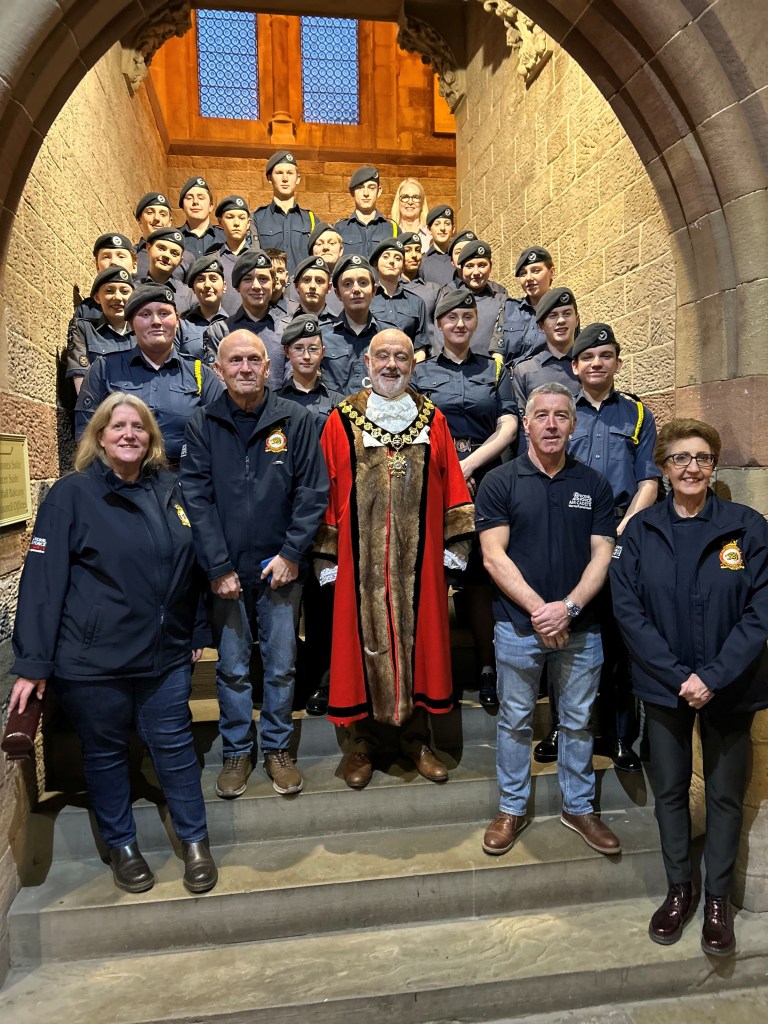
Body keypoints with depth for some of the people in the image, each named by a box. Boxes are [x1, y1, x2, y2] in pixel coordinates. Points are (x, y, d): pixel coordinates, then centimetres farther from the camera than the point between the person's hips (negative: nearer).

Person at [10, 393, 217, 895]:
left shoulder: (171, 489, 4)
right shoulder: (72, 493, -7)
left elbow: (190, 566, 11)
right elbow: (43, 579, -10)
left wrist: (197, 633, 12)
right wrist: (34, 662, -12)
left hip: (166, 654, 3)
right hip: (93, 660, -3)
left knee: (175, 745, 11)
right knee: (105, 752, 13)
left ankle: (195, 842, 29)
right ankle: (121, 846, 35)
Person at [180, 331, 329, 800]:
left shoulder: (296, 419, -2)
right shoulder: (203, 424, 0)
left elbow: (313, 492, -3)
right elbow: (197, 498, -4)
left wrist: (292, 554, -9)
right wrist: (218, 567, -9)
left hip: (280, 565, 0)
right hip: (227, 570, 1)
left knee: (282, 666, 10)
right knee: (232, 668, 11)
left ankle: (278, 748, 28)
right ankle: (237, 751, 29)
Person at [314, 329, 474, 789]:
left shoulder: (432, 420, 6)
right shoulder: (343, 420, 1)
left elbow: (451, 486, 6)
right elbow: (328, 489, 0)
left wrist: (453, 544, 1)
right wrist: (328, 553, -4)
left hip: (419, 557, 2)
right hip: (361, 557, -1)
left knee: (418, 638, 9)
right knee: (363, 640, 6)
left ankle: (417, 737, 27)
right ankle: (365, 741, 24)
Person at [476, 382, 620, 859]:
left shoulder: (594, 485, 4)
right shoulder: (500, 482, -3)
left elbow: (602, 556, 0)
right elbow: (494, 556, -8)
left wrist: (568, 607, -14)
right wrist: (537, 609, -15)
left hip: (579, 627, 2)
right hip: (518, 626, -2)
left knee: (579, 722, 14)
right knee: (515, 721, 11)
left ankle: (579, 807, 34)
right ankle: (512, 809, 29)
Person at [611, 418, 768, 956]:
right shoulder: (641, 531, -3)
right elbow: (628, 608, -7)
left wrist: (714, 677, -17)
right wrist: (677, 676, -15)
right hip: (665, 686, 1)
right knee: (670, 790, 13)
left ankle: (718, 900, 32)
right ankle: (680, 889, 34)